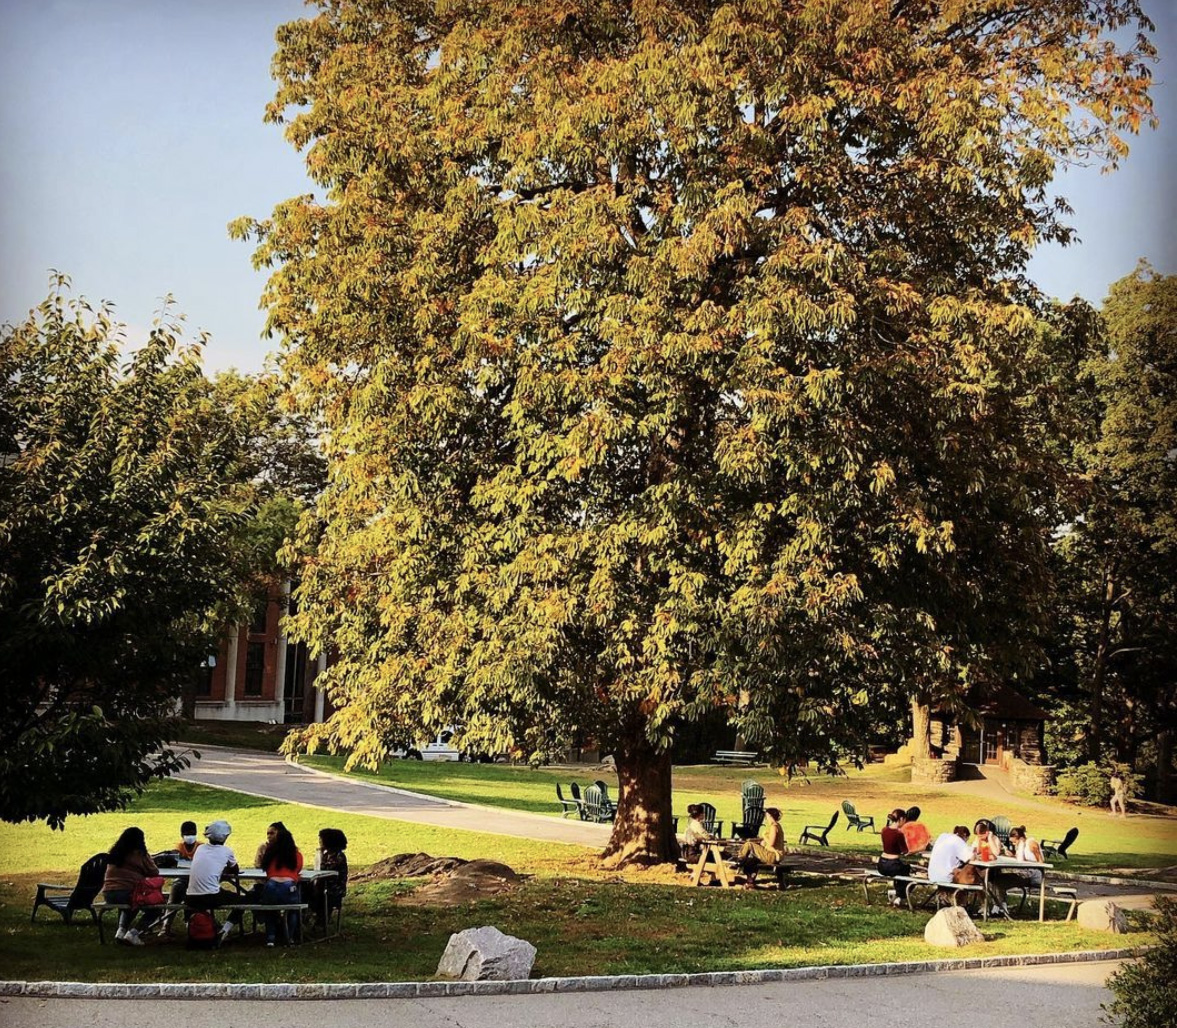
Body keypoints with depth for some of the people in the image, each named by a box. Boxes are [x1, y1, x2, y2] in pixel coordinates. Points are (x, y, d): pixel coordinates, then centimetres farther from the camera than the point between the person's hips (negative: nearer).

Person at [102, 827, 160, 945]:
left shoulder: (114, 853, 15)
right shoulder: (139, 854, -3)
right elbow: (154, 873, 4)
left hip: (107, 894, 7)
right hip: (127, 893, -7)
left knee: (129, 904, 37)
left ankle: (121, 930, 18)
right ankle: (133, 933, -3)